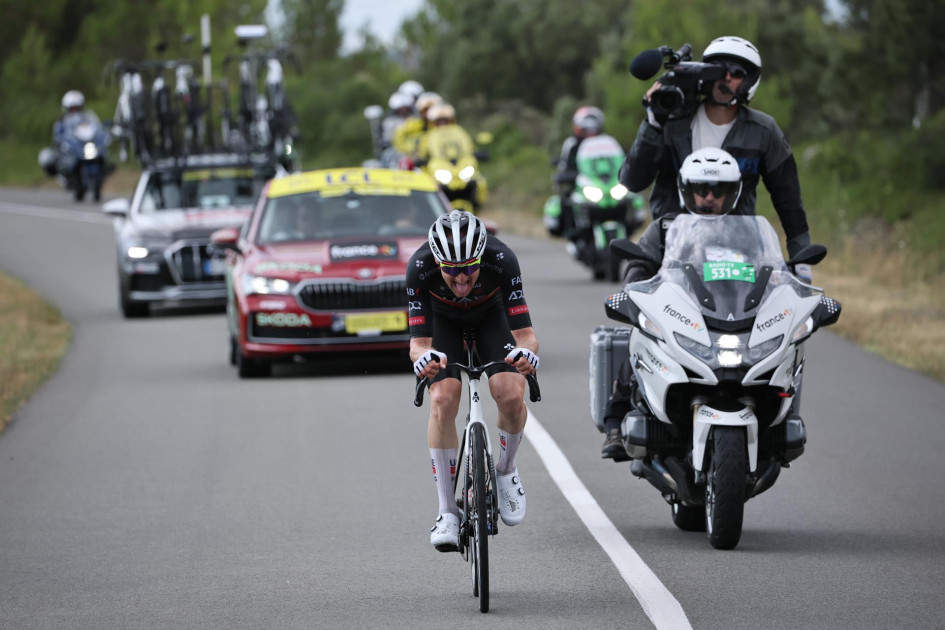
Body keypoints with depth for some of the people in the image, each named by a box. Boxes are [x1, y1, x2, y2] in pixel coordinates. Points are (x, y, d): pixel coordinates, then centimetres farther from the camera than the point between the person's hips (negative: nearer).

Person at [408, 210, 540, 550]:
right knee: (442, 400, -22)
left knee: (511, 396, -23)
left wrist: (527, 352, -61)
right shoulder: (420, 267, -36)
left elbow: (524, 333, -38)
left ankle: (505, 471, 8)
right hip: (443, 320, 0)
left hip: (491, 316, 0)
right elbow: (419, 340, -36)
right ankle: (447, 512, -12)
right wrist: (424, 357, -60)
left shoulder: (501, 260, -38)